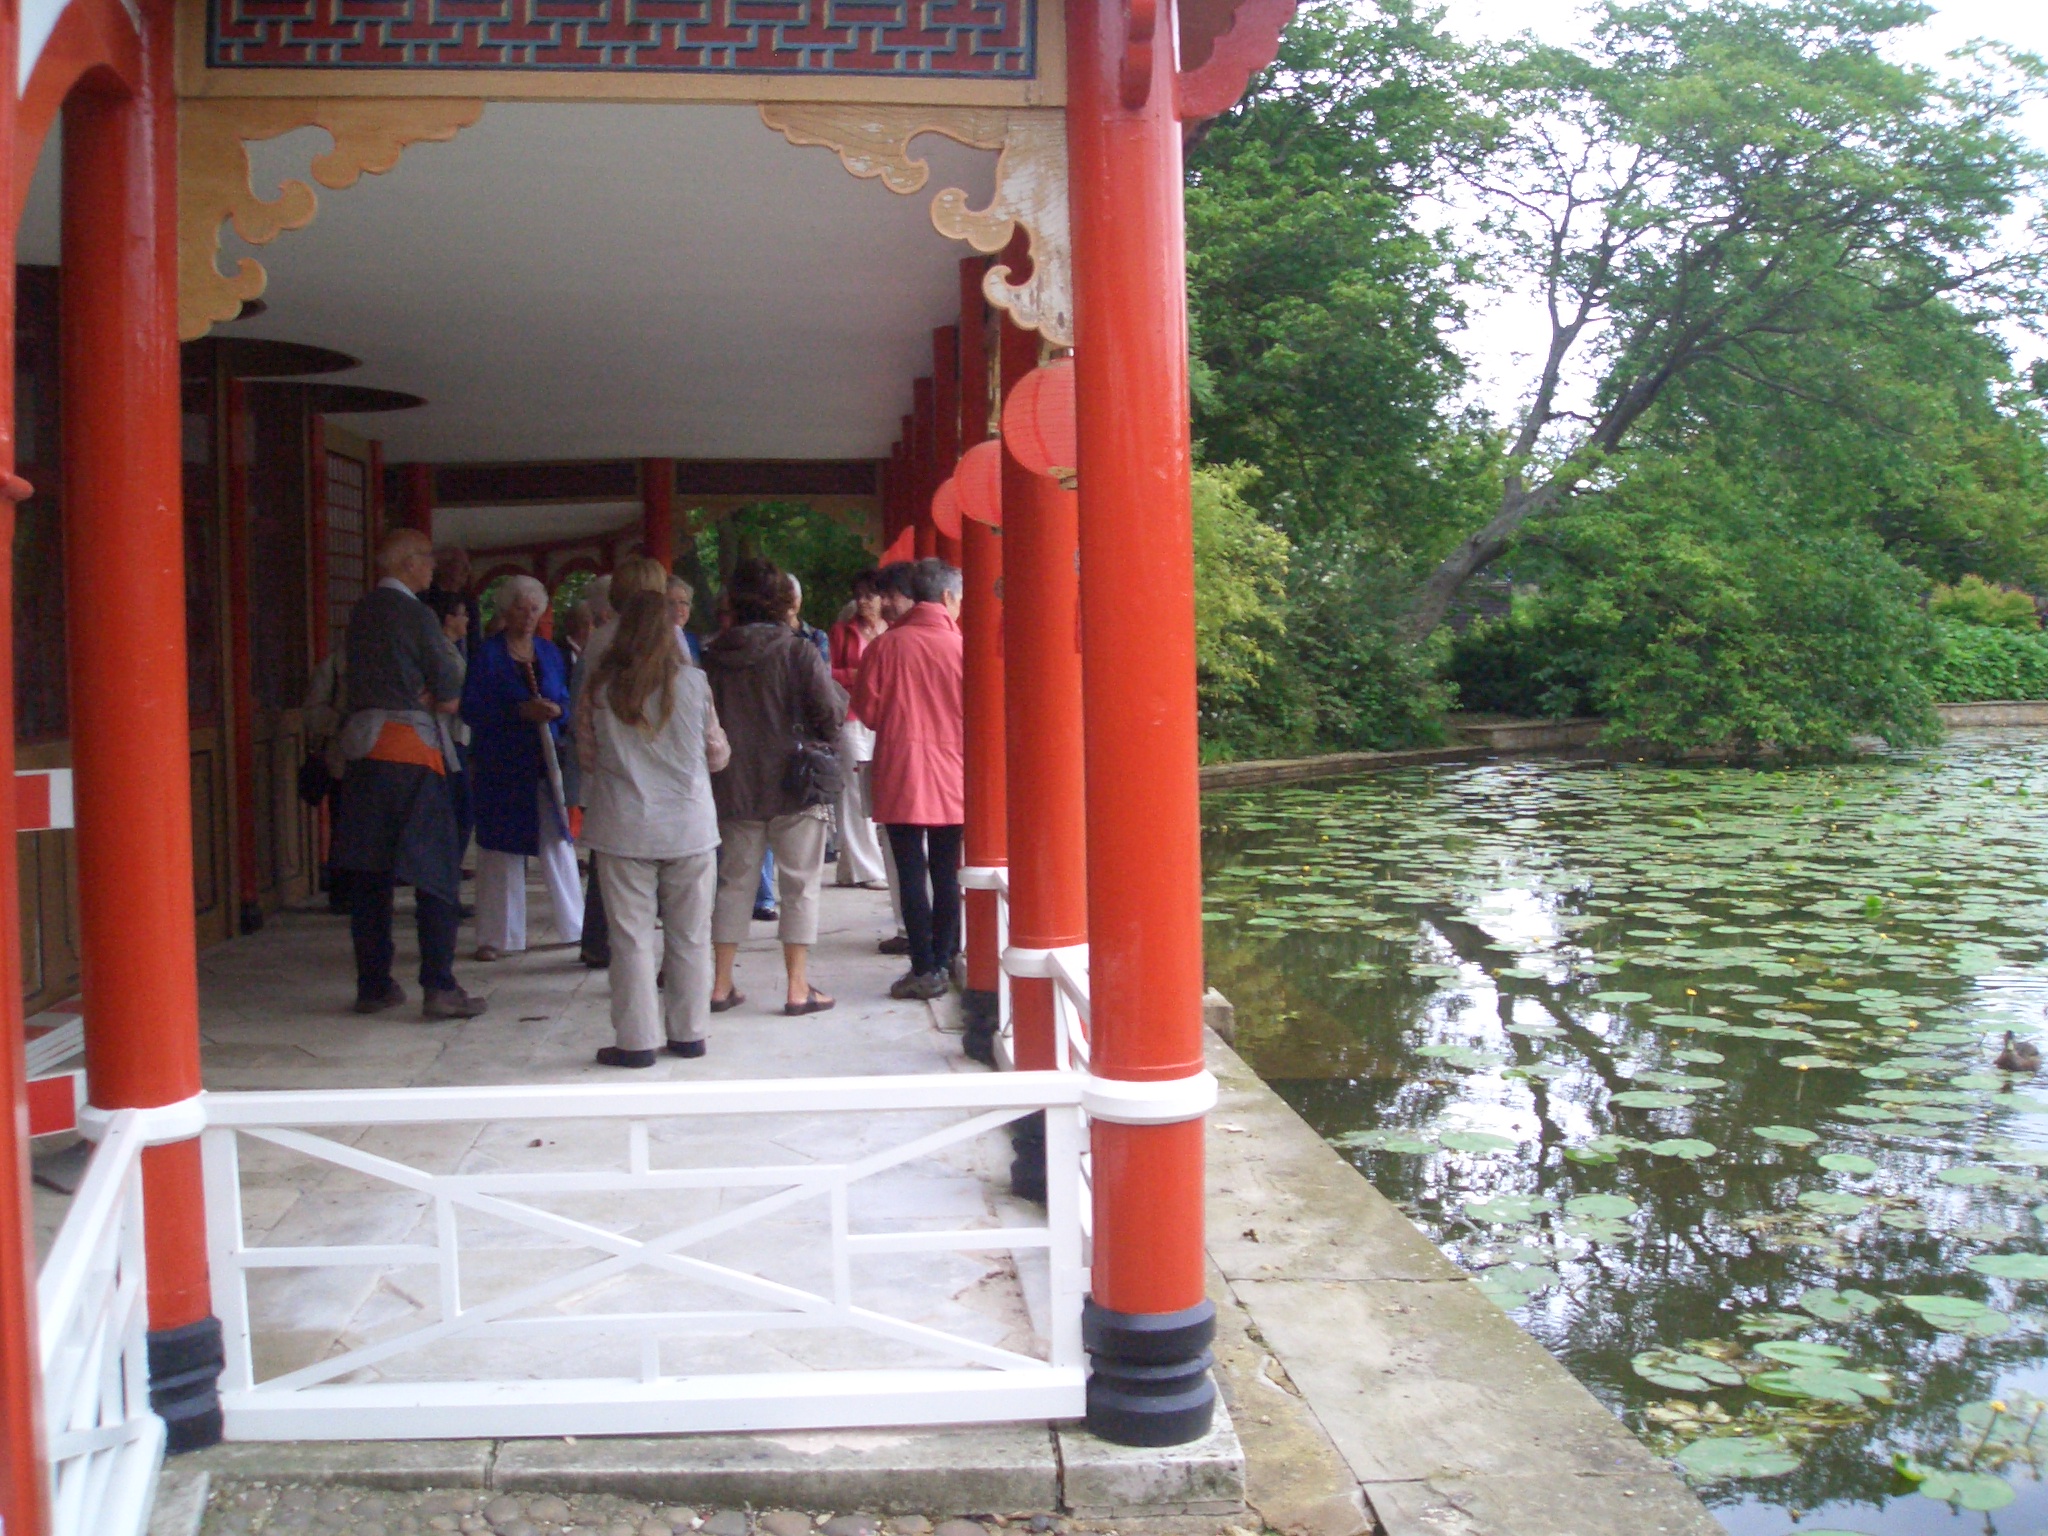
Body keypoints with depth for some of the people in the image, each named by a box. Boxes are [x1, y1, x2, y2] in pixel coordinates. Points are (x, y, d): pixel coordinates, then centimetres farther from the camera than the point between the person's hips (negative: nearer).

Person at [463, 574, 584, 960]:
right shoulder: (488, 654, -2)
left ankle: (575, 925, 14)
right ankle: (496, 937, 5)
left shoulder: (549, 652, 11)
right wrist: (521, 711, -20)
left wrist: (556, 710, -9)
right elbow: (472, 709, -10)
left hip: (546, 758, 4)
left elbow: (565, 700, 14)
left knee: (558, 841, 4)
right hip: (500, 764, -4)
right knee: (500, 848, -1)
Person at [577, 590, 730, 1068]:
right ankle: (688, 1033, 18)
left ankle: (637, 1040, 7)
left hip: (623, 827, 0)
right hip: (690, 826, 1)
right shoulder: (693, 682, -4)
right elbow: (717, 755, 4)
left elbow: (587, 757, 6)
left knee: (632, 936, 5)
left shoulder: (600, 687, -4)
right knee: (690, 935, 11)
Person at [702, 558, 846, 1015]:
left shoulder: (713, 655, 1)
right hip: (794, 784, -4)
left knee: (734, 882, 13)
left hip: (733, 785, 4)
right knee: (799, 885, 4)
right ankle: (798, 987, 4)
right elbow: (832, 712, -12)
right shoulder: (798, 651, -11)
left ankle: (721, 985, 16)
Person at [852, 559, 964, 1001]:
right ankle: (942, 961, 16)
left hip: (899, 777, 0)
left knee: (911, 873, 2)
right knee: (947, 873, 11)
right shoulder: (962, 647, -6)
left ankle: (924, 969, 1)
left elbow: (866, 708, 0)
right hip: (952, 779, 1)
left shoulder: (885, 646, -5)